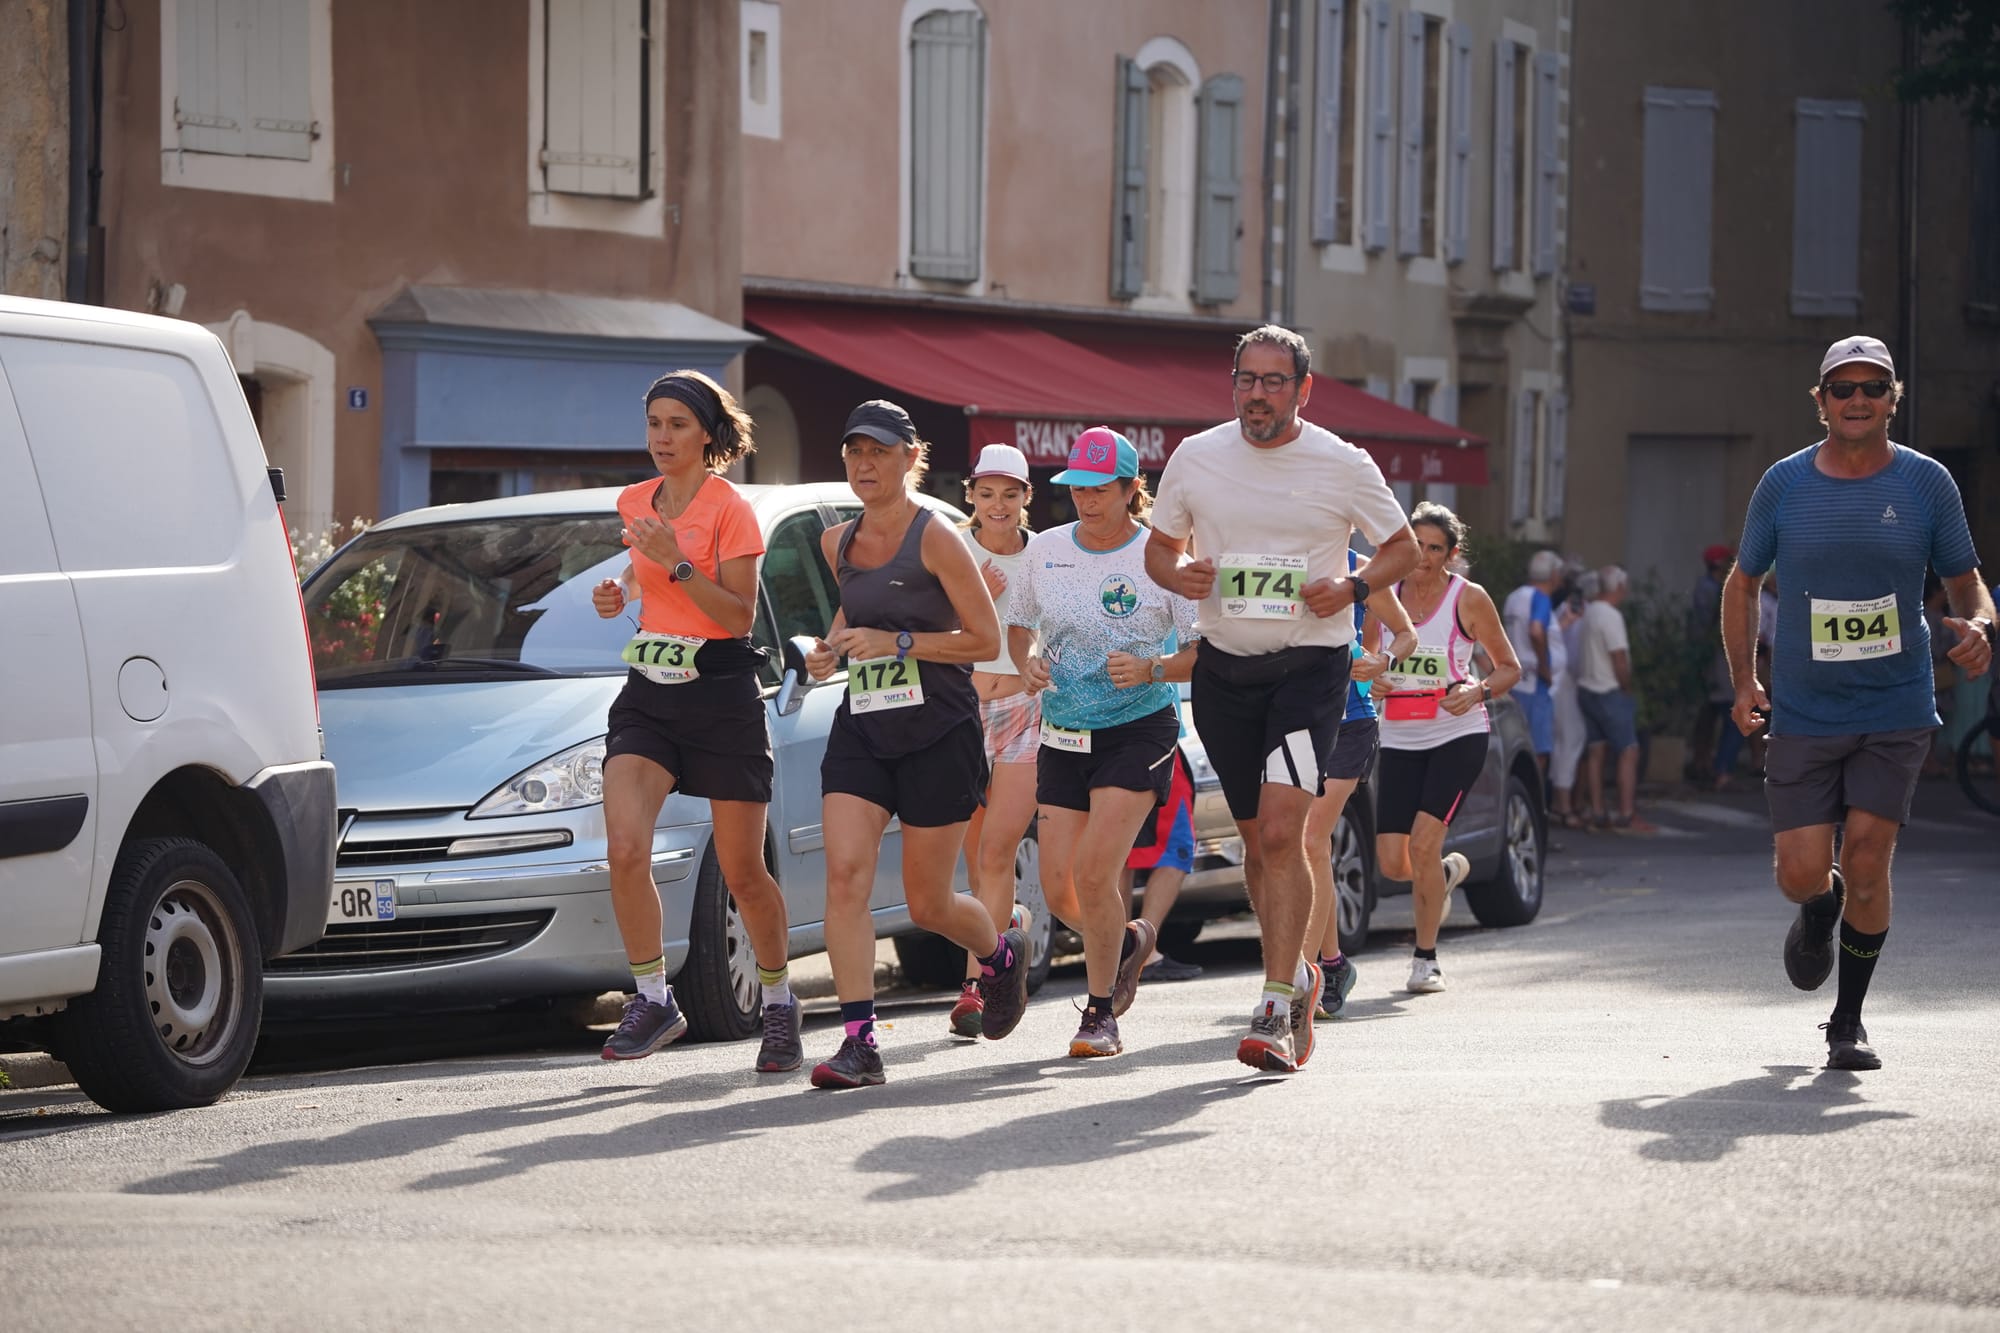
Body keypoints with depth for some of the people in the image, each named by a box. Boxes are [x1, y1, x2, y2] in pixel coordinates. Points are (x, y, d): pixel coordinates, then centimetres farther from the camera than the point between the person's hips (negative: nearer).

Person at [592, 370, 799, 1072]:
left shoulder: (730, 509, -9)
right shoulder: (634, 503, 9)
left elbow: (740, 614, -14)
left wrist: (675, 563, -24)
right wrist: (620, 592, 7)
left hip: (721, 693, -5)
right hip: (648, 690, 5)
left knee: (743, 872, 3)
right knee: (625, 849, -16)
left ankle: (779, 1002, 24)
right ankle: (653, 998, -4)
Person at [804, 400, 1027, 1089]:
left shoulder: (935, 539, -10)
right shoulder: (837, 542, 8)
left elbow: (986, 639, -11)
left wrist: (897, 643, -20)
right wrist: (833, 644, 8)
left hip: (939, 733, -5)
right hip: (860, 730, 5)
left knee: (928, 903, 4)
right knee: (845, 874, -15)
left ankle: (1002, 950, 39)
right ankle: (859, 1043, -17)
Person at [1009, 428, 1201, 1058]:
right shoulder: (1044, 551, 4)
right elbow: (1018, 623, 19)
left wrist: (1152, 669, -24)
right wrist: (1027, 660, -3)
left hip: (1138, 729, -5)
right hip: (1062, 734, 5)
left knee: (1094, 872, -16)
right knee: (1060, 882, 1)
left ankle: (1101, 1014, -1)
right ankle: (1128, 940, 35)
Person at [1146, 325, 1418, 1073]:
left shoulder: (1343, 466, -4)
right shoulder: (1196, 458, 3)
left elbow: (1402, 548, 8)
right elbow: (1159, 547, 15)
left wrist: (1352, 588, -12)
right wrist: (1179, 576, -9)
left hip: (1309, 666, -4)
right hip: (1223, 668, 4)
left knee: (1281, 833, -17)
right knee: (1258, 841, 11)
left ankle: (1276, 1010, -17)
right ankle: (1298, 972, 34)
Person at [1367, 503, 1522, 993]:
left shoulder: (1468, 599, -4)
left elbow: (1510, 667, 4)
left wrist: (1478, 692, -16)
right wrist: (1372, 680, -5)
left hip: (1458, 736, -4)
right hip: (1400, 740, 4)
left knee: (1423, 838, -20)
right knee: (1392, 862, -3)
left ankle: (1426, 959, -5)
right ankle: (1447, 872, 35)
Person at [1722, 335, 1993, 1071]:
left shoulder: (1926, 483, -1)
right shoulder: (1785, 484, 0)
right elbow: (1742, 584, 12)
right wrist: (1744, 680, 1)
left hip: (1896, 712, -1)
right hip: (1803, 715, 1)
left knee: (1866, 863, -9)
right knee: (1802, 874, -5)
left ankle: (1849, 1019, 11)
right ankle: (1821, 906, 35)